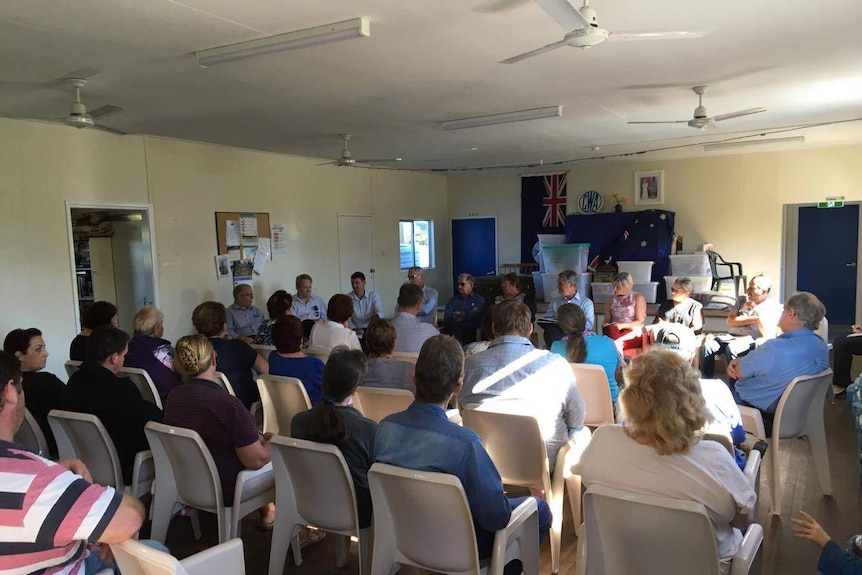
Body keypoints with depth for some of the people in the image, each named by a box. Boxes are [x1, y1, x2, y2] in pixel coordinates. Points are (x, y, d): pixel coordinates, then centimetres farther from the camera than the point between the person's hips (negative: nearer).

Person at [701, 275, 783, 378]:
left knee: (731, 348, -37)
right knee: (708, 345, -23)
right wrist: (752, 319, -6)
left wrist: (757, 312, -12)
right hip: (732, 336, 5)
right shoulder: (742, 300, 16)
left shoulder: (772, 306, 0)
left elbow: (768, 335, -10)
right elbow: (730, 321, 5)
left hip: (753, 340, -5)